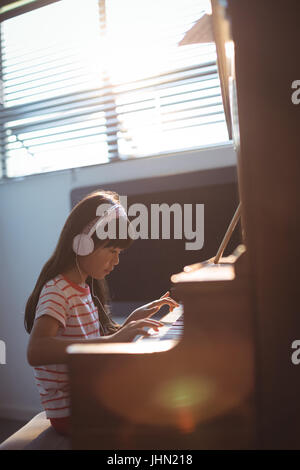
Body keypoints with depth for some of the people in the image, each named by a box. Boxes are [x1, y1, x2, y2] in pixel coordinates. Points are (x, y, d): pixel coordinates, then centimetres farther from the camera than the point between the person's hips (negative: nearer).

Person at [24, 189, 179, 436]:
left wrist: (134, 318, 4)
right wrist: (109, 341, -42)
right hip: (70, 413, -8)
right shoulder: (57, 291, -19)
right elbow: (36, 352, -36)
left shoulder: (85, 288, 8)